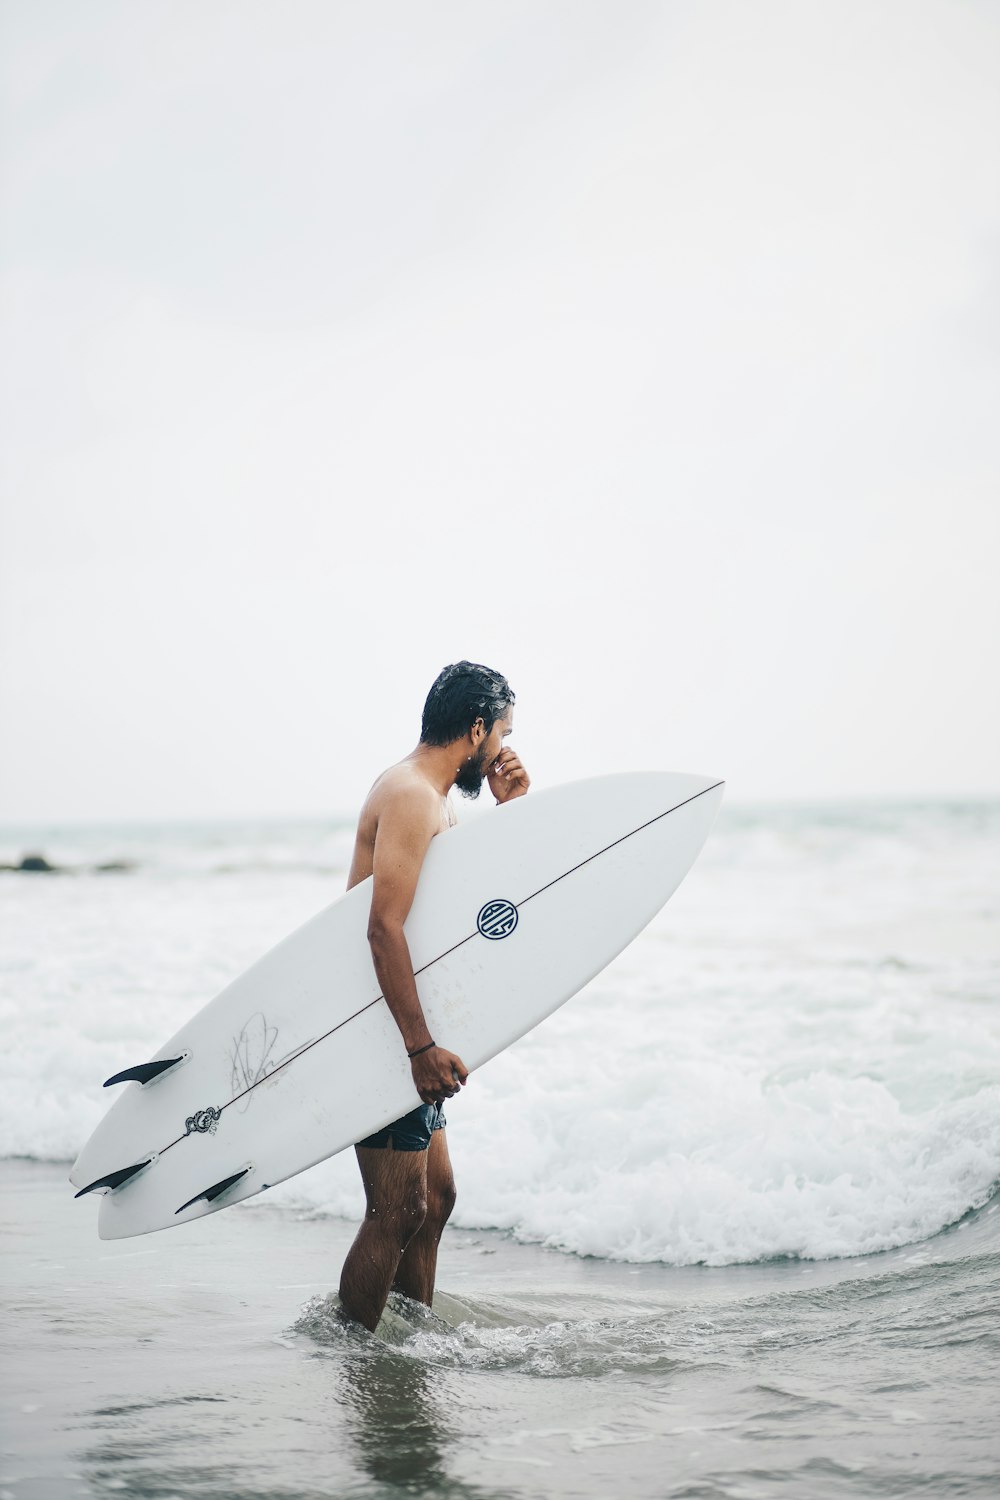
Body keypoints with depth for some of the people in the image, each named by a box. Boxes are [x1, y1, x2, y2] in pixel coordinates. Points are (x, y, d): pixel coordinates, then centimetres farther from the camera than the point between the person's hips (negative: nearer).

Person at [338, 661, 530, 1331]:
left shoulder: (434, 798, 17)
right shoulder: (410, 796, -17)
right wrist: (421, 1045, -28)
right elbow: (386, 927, -26)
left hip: (407, 1029, 11)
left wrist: (508, 809, 11)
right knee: (397, 1212, -7)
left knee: (435, 1196, 17)